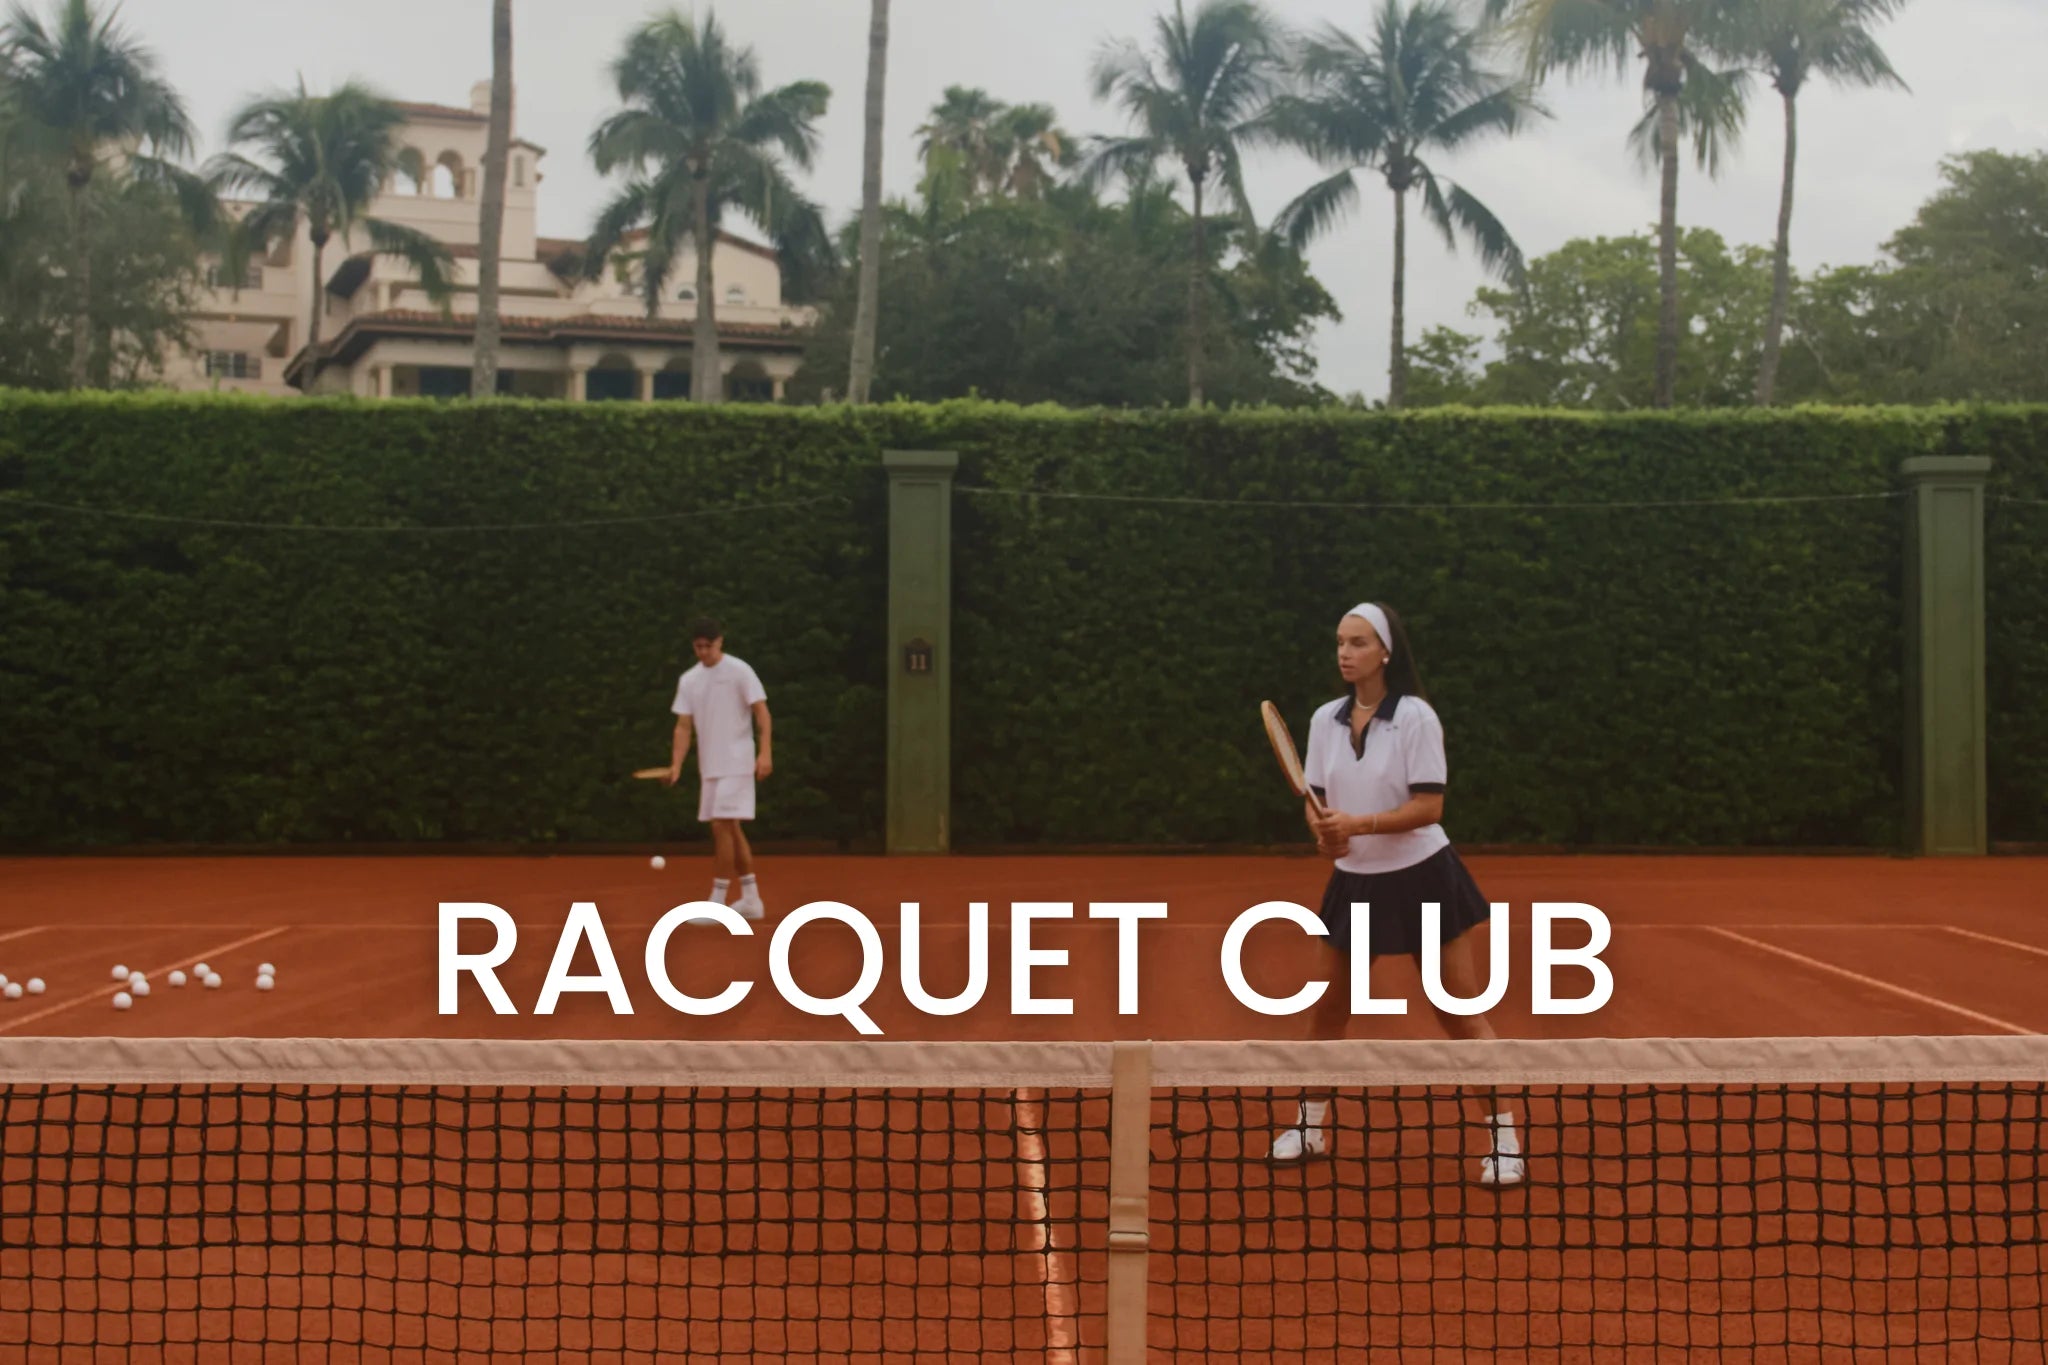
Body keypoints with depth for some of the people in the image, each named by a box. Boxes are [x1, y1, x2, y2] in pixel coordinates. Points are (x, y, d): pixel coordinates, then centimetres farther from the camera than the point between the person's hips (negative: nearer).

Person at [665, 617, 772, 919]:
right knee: (731, 829, 10)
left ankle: (717, 902, -8)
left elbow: (762, 713, -11)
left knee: (722, 826, -12)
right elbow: (684, 726, 7)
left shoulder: (739, 671, -8)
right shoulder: (688, 680, 8)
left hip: (735, 764, -7)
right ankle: (751, 899, 18)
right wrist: (676, 764, -5)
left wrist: (766, 753, -22)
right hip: (709, 766, 7)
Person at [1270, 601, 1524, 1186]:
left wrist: (1359, 823, -28)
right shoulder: (1325, 719, 3)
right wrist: (1324, 829, -17)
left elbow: (1429, 807, -17)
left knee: (1462, 1012, -3)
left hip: (1420, 876, -5)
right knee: (1328, 1008, 11)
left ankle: (1504, 1137, 6)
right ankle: (1311, 1126, 28)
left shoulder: (1416, 716, -13)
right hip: (1354, 880, 5)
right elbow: (1315, 800, 5)